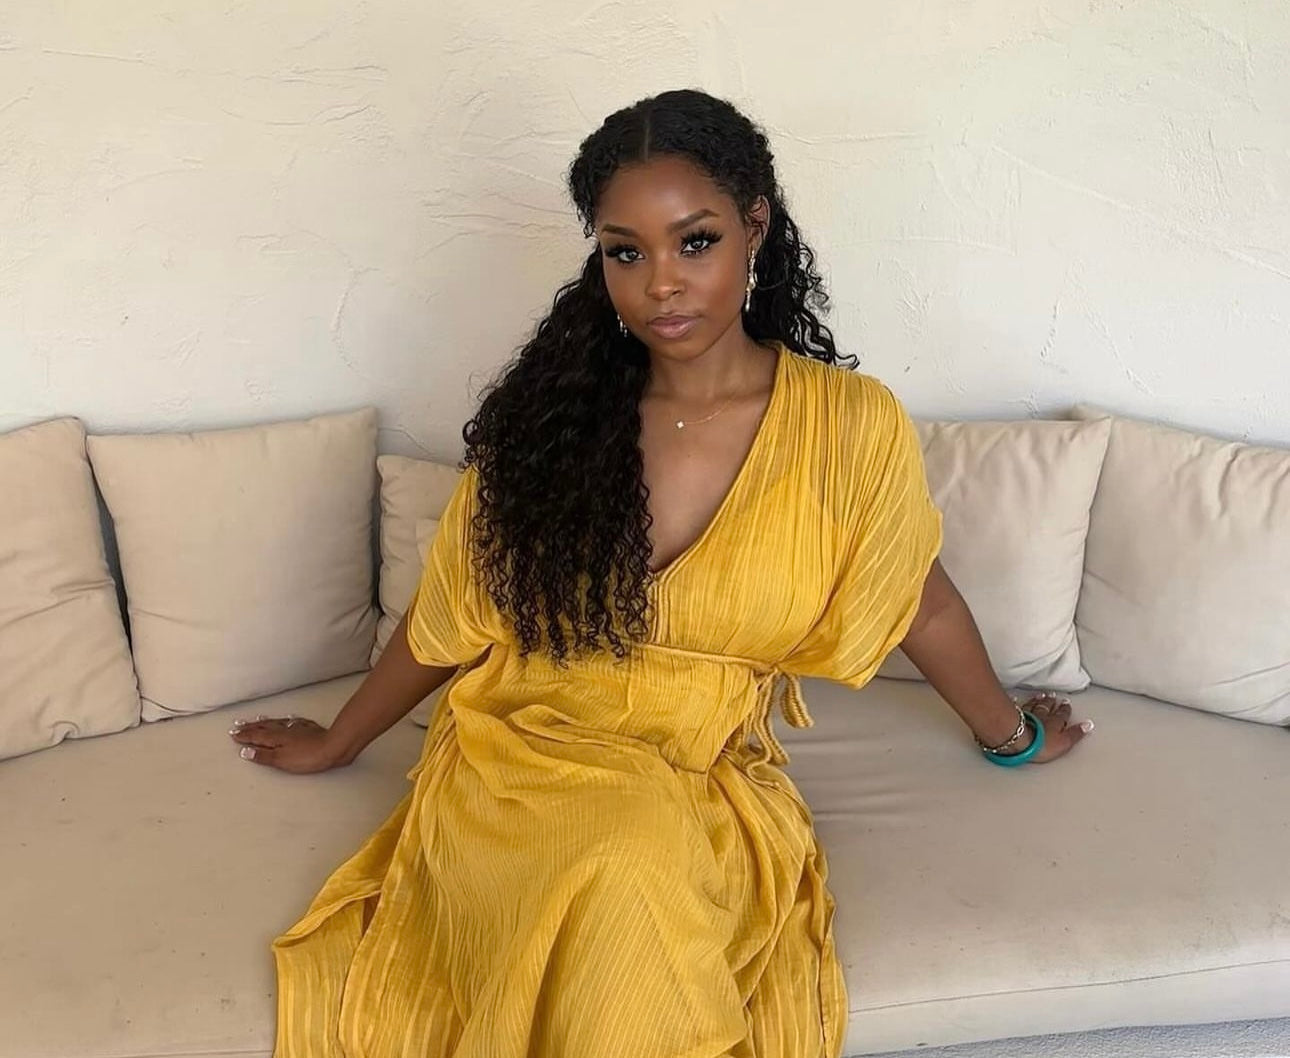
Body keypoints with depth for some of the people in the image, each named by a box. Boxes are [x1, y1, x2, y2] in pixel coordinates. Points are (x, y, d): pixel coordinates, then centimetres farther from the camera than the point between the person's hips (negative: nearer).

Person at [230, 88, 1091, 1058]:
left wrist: (1014, 737, 25)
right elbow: (450, 615, 9)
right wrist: (338, 743, 20)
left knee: (643, 870, -36)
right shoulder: (551, 410, -4)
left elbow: (923, 608, 10)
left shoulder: (850, 426, -7)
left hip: (709, 793, 0)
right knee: (622, 882, -34)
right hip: (518, 763, 1)